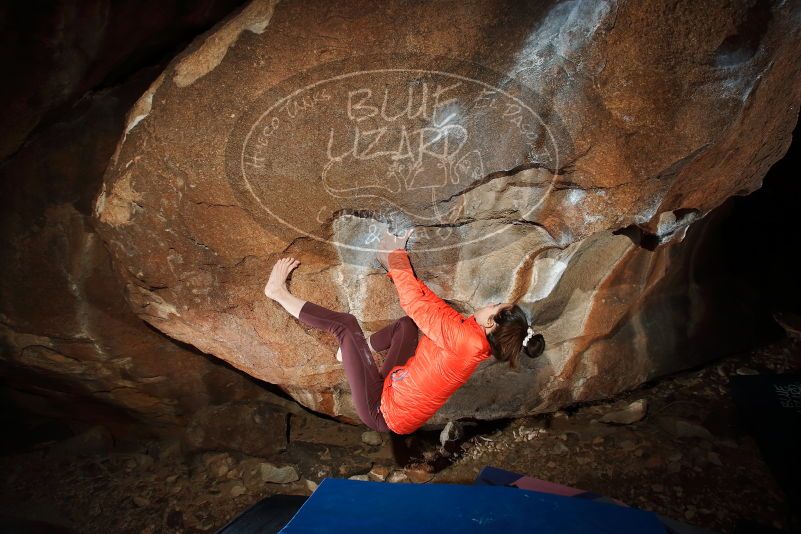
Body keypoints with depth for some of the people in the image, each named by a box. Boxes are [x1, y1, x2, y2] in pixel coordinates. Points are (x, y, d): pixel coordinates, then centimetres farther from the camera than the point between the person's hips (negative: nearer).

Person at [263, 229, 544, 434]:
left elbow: (417, 304, -22)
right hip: (394, 388, 8)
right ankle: (360, 348, 29)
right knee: (407, 324, 13)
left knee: (345, 323, -9)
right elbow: (436, 307, 1)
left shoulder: (465, 339, -28)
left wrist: (397, 258, -9)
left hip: (382, 411, -8)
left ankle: (278, 293, 10)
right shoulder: (474, 339, -5)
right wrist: (400, 266, 0)